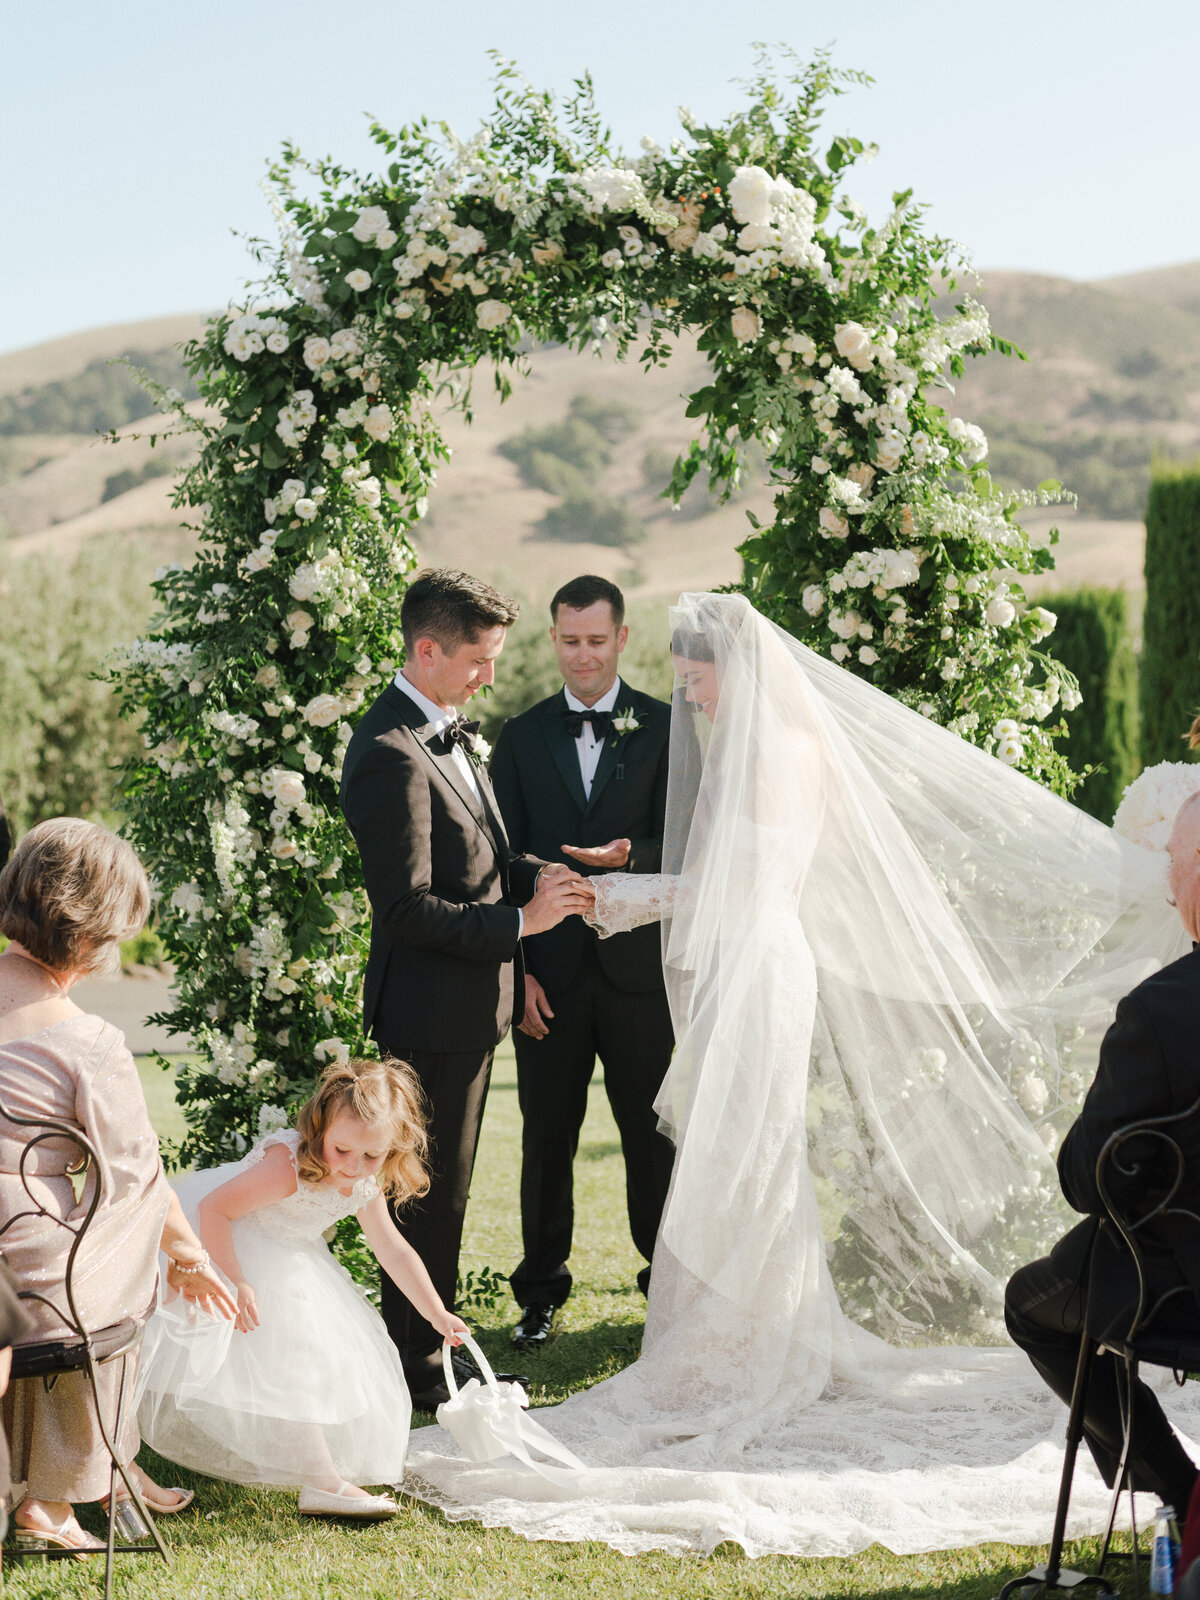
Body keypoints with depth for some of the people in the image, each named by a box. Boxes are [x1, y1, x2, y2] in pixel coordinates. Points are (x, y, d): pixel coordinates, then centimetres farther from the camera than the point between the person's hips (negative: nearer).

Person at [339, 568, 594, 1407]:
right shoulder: (391, 755, -23)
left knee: (444, 1186, 20)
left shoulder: (448, 731, 9)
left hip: (470, 999, 10)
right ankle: (422, 1370, 15)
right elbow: (406, 910, -24)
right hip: (432, 1006, -10)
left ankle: (432, 1344, 33)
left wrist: (536, 872, 2)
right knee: (432, 1192, 2)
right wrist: (522, 922, -19)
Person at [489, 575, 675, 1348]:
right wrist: (516, 967, -2)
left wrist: (628, 853, -22)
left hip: (638, 965, -1)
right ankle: (541, 1290, 18)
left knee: (652, 1134, 5)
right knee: (547, 1137, 6)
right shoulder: (522, 736, 8)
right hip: (549, 970, 1)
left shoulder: (666, 728, 3)